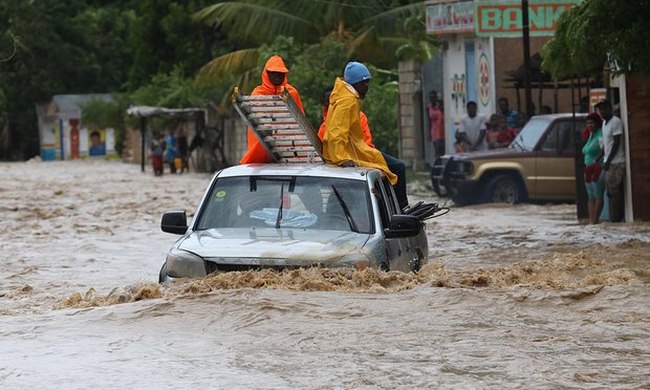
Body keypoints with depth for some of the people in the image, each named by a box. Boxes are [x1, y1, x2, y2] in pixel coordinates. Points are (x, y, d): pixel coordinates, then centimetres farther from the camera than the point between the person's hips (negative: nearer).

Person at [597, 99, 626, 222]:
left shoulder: (616, 122, -12)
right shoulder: (604, 123, 16)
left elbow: (616, 143, -15)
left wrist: (608, 161, -17)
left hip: (616, 162, -9)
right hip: (609, 163, 9)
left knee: (614, 191, -9)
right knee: (611, 192, 8)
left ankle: (616, 218, -8)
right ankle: (618, 217, 11)